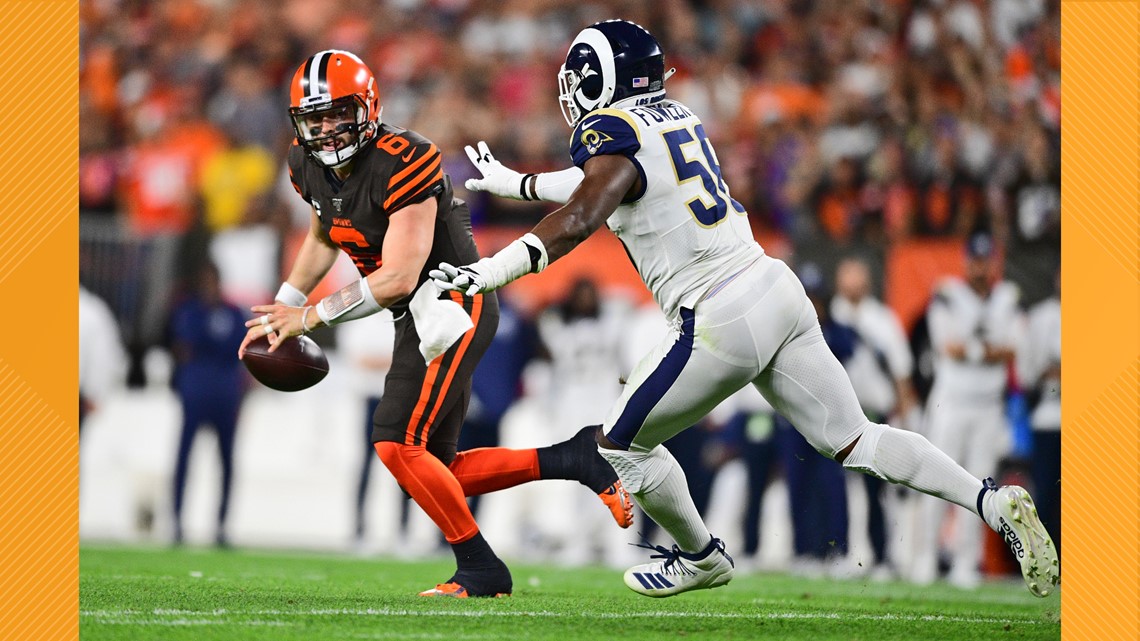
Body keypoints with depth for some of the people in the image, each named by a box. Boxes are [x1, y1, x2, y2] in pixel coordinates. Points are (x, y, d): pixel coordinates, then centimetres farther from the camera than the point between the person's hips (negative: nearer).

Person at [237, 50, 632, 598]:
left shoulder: (401, 163, -24)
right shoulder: (310, 166, 1)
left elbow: (397, 279, -27)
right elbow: (323, 237, 24)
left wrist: (310, 317, -22)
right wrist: (281, 310, 17)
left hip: (451, 305, -9)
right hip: (417, 318, 9)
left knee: (398, 445, -17)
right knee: (434, 470, 6)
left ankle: (479, 570, -4)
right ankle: (575, 460, 13)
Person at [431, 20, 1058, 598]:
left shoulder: (614, 134, -9)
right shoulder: (674, 118, 17)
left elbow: (577, 220, -26)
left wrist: (488, 272, -29)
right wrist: (515, 183, 44)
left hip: (722, 321, -8)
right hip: (777, 289, 8)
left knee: (621, 445, 12)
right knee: (856, 442, 11)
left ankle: (702, 557, 27)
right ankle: (996, 504, -1)